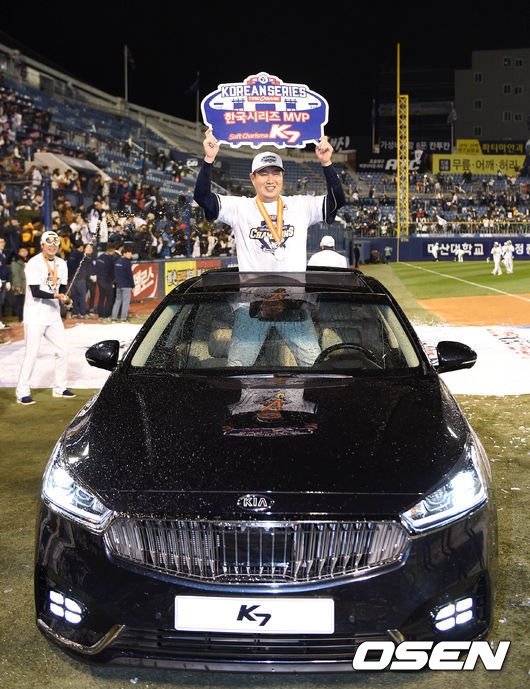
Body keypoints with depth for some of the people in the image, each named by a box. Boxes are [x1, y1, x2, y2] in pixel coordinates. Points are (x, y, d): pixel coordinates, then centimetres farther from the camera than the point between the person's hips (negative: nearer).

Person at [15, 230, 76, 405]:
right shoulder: (34, 263, -12)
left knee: (62, 352, 8)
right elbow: (35, 292, -20)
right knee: (31, 354, -8)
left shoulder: (61, 264, 9)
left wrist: (64, 298, -12)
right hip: (35, 316, -7)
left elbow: (63, 288, 10)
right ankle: (22, 393, 2)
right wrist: (56, 295, -31)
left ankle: (59, 388, 23)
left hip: (53, 315, 7)